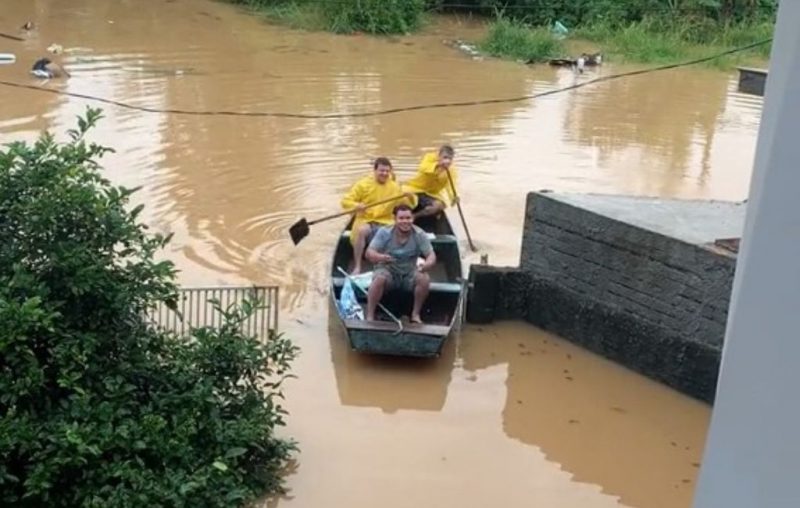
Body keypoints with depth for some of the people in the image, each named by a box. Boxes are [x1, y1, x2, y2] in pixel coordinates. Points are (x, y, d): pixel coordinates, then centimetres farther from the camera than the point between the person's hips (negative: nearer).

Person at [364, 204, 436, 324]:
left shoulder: (419, 235, -9)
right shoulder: (384, 232, -12)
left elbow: (431, 255, -13)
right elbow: (369, 253, -17)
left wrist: (428, 264, -39)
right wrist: (380, 257, -42)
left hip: (409, 273, 2)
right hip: (387, 270, -2)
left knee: (425, 279, -28)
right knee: (379, 279, -35)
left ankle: (416, 314, -7)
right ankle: (370, 316, -22)